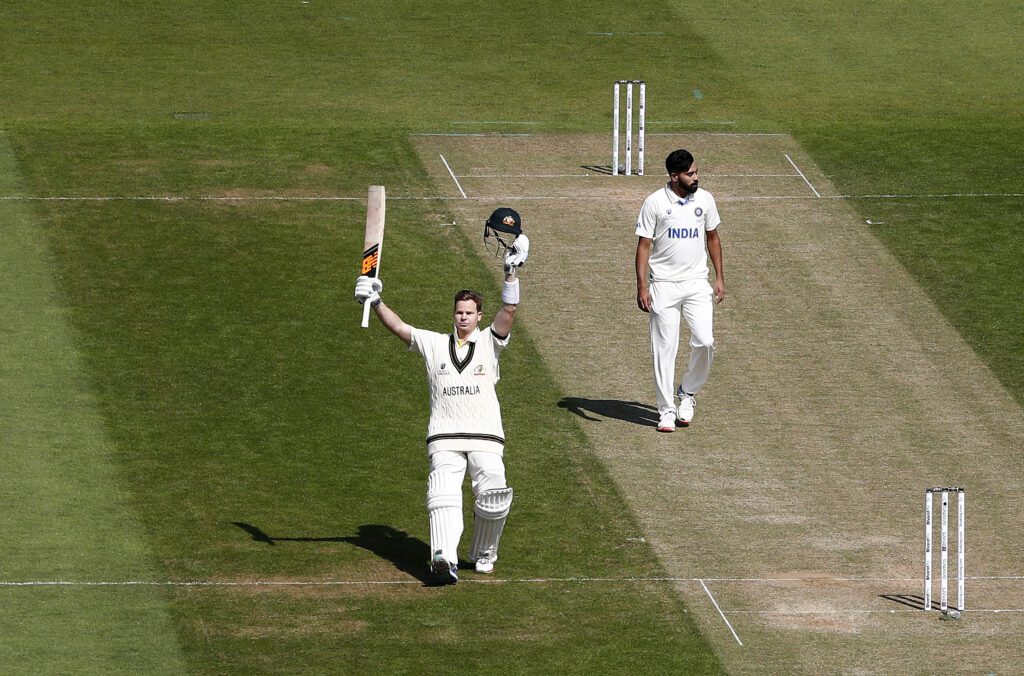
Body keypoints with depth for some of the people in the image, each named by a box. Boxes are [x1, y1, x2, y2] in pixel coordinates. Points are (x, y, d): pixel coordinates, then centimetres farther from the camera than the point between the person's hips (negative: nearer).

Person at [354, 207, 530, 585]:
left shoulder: (488, 342, 11)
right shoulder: (434, 344, 14)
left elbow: (509, 312, -3)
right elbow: (399, 328, 2)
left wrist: (512, 272, -14)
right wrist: (376, 303, -14)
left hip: (486, 436, 0)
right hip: (444, 437, 0)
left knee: (494, 494, -16)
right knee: (444, 494, -21)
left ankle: (484, 554, 9)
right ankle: (445, 559, -39)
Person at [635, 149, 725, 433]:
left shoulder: (704, 199, 4)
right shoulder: (655, 203, -7)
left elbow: (712, 237, 15)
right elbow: (644, 245, -4)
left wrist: (720, 277, 10)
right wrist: (642, 287, -11)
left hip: (697, 284, 3)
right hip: (664, 285, -3)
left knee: (705, 342, -9)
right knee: (664, 348, -1)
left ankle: (688, 393, 15)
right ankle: (666, 410, 7)